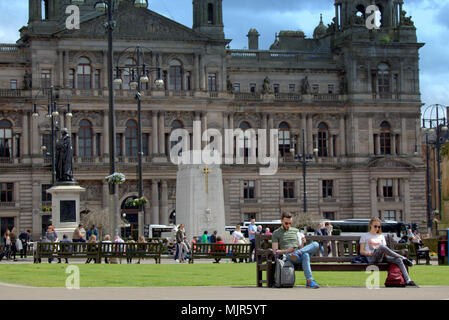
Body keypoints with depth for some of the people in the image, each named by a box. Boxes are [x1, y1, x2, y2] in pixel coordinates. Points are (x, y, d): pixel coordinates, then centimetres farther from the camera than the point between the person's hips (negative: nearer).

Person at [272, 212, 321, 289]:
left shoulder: (296, 231, 26)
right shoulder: (276, 233, 12)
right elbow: (275, 252, 4)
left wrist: (302, 243, -6)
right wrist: (286, 251, -15)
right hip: (287, 256, -5)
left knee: (315, 244, -28)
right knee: (305, 255, -39)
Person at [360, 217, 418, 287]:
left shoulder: (381, 236, 26)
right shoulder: (365, 236, 14)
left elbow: (385, 250, 16)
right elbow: (361, 251, 6)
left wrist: (386, 254, -8)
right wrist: (369, 253, -15)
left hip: (382, 257, 4)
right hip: (372, 258, -4)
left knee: (398, 260, -26)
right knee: (382, 247, -36)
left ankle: (408, 281, -34)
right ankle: (404, 258, -30)